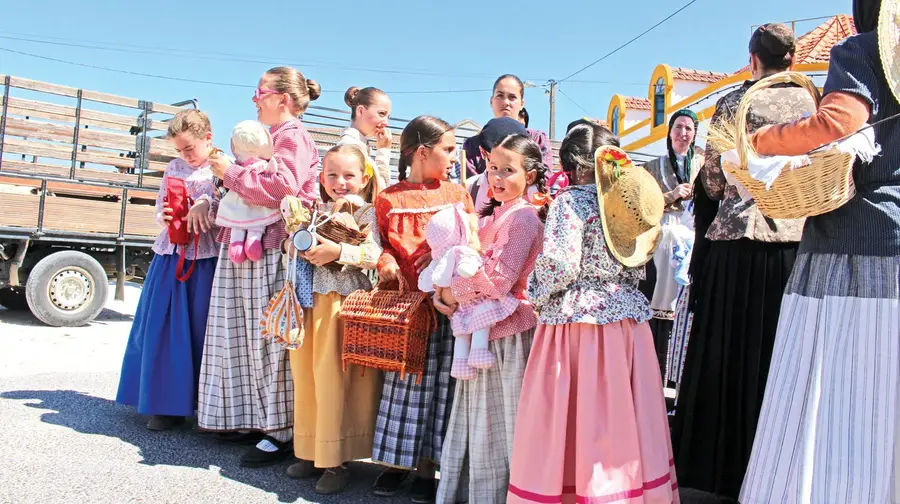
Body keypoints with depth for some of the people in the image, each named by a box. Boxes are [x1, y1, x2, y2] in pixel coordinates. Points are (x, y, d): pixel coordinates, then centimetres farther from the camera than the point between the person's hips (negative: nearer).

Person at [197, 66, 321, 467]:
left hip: (278, 250, -9)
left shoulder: (292, 136, -8)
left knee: (272, 339, -6)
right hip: (254, 249, 9)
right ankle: (258, 419, 24)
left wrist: (231, 172, -11)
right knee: (254, 338, 12)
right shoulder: (272, 136, 20)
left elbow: (280, 188, -22)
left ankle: (283, 433, 2)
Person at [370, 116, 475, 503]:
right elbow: (381, 242, 9)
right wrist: (386, 261, -11)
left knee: (440, 383, 4)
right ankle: (396, 459, 22)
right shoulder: (388, 199, 6)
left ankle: (426, 465, 17)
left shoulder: (458, 194, 11)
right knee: (404, 380, 5)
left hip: (448, 300, 1)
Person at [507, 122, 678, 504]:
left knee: (567, 426, 4)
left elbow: (562, 266, -18)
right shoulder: (629, 201, 9)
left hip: (576, 323, -6)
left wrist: (534, 292, -1)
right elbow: (636, 267, 11)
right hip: (628, 324, 6)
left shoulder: (570, 200, -8)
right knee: (621, 426, 13)